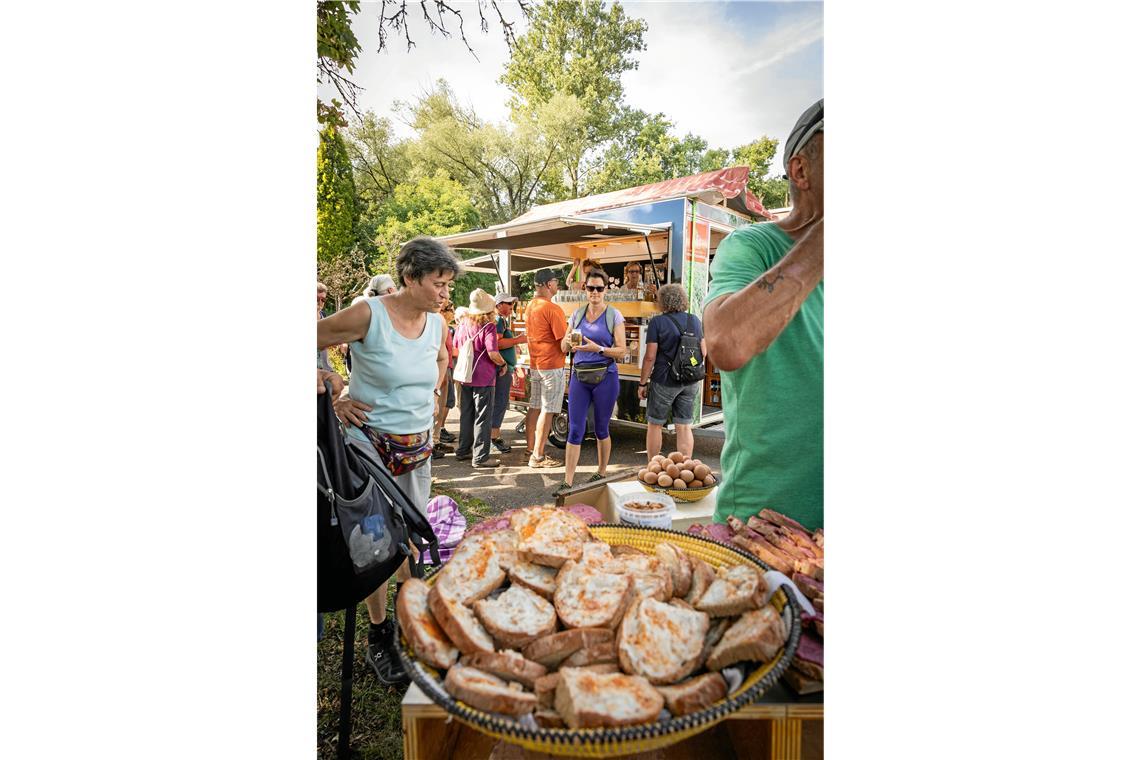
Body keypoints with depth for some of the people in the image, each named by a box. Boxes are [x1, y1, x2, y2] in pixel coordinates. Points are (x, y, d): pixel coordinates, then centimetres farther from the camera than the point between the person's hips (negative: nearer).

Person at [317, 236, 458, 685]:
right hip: (373, 443, -5)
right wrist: (335, 399, -11)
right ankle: (378, 640, 21)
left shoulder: (435, 322, 1)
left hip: (418, 445, 6)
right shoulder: (368, 315, -18)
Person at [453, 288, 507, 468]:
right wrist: (503, 363, -4)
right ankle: (480, 457, 4)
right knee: (482, 418, 1)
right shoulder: (488, 326, -16)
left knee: (466, 415, 18)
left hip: (465, 377, 6)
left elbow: (456, 346, 18)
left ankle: (463, 450, 28)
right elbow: (493, 353, -22)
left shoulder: (462, 323, 4)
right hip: (483, 379, -6)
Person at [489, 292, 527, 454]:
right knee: (500, 402, -9)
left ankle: (496, 432, 22)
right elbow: (497, 344, -24)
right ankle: (494, 436, -5)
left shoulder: (504, 320, 21)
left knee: (502, 402, 15)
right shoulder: (498, 320, -11)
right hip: (502, 368, -11)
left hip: (506, 367, 11)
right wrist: (518, 340, -19)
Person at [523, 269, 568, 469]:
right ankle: (538, 456, 1)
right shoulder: (552, 309, -17)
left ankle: (531, 450, 23)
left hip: (535, 364, 9)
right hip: (552, 365, -9)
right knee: (547, 411, -3)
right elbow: (564, 343, -18)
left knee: (535, 407, 14)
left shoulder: (529, 307, 10)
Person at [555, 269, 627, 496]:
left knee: (601, 429, 9)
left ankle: (601, 474, 26)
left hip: (605, 377, -3)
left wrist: (598, 348, -20)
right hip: (579, 376, 3)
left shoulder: (614, 315, -1)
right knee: (575, 430, -2)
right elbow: (564, 348, 13)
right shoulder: (577, 314, 11)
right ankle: (568, 482, 0)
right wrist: (569, 341, -10)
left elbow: (621, 350, -6)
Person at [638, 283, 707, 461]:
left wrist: (643, 383, -6)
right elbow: (704, 351, 10)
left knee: (655, 424, 10)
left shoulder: (657, 322, -11)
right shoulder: (694, 320, 5)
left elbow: (650, 357, -14)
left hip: (664, 381, -4)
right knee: (685, 426, 9)